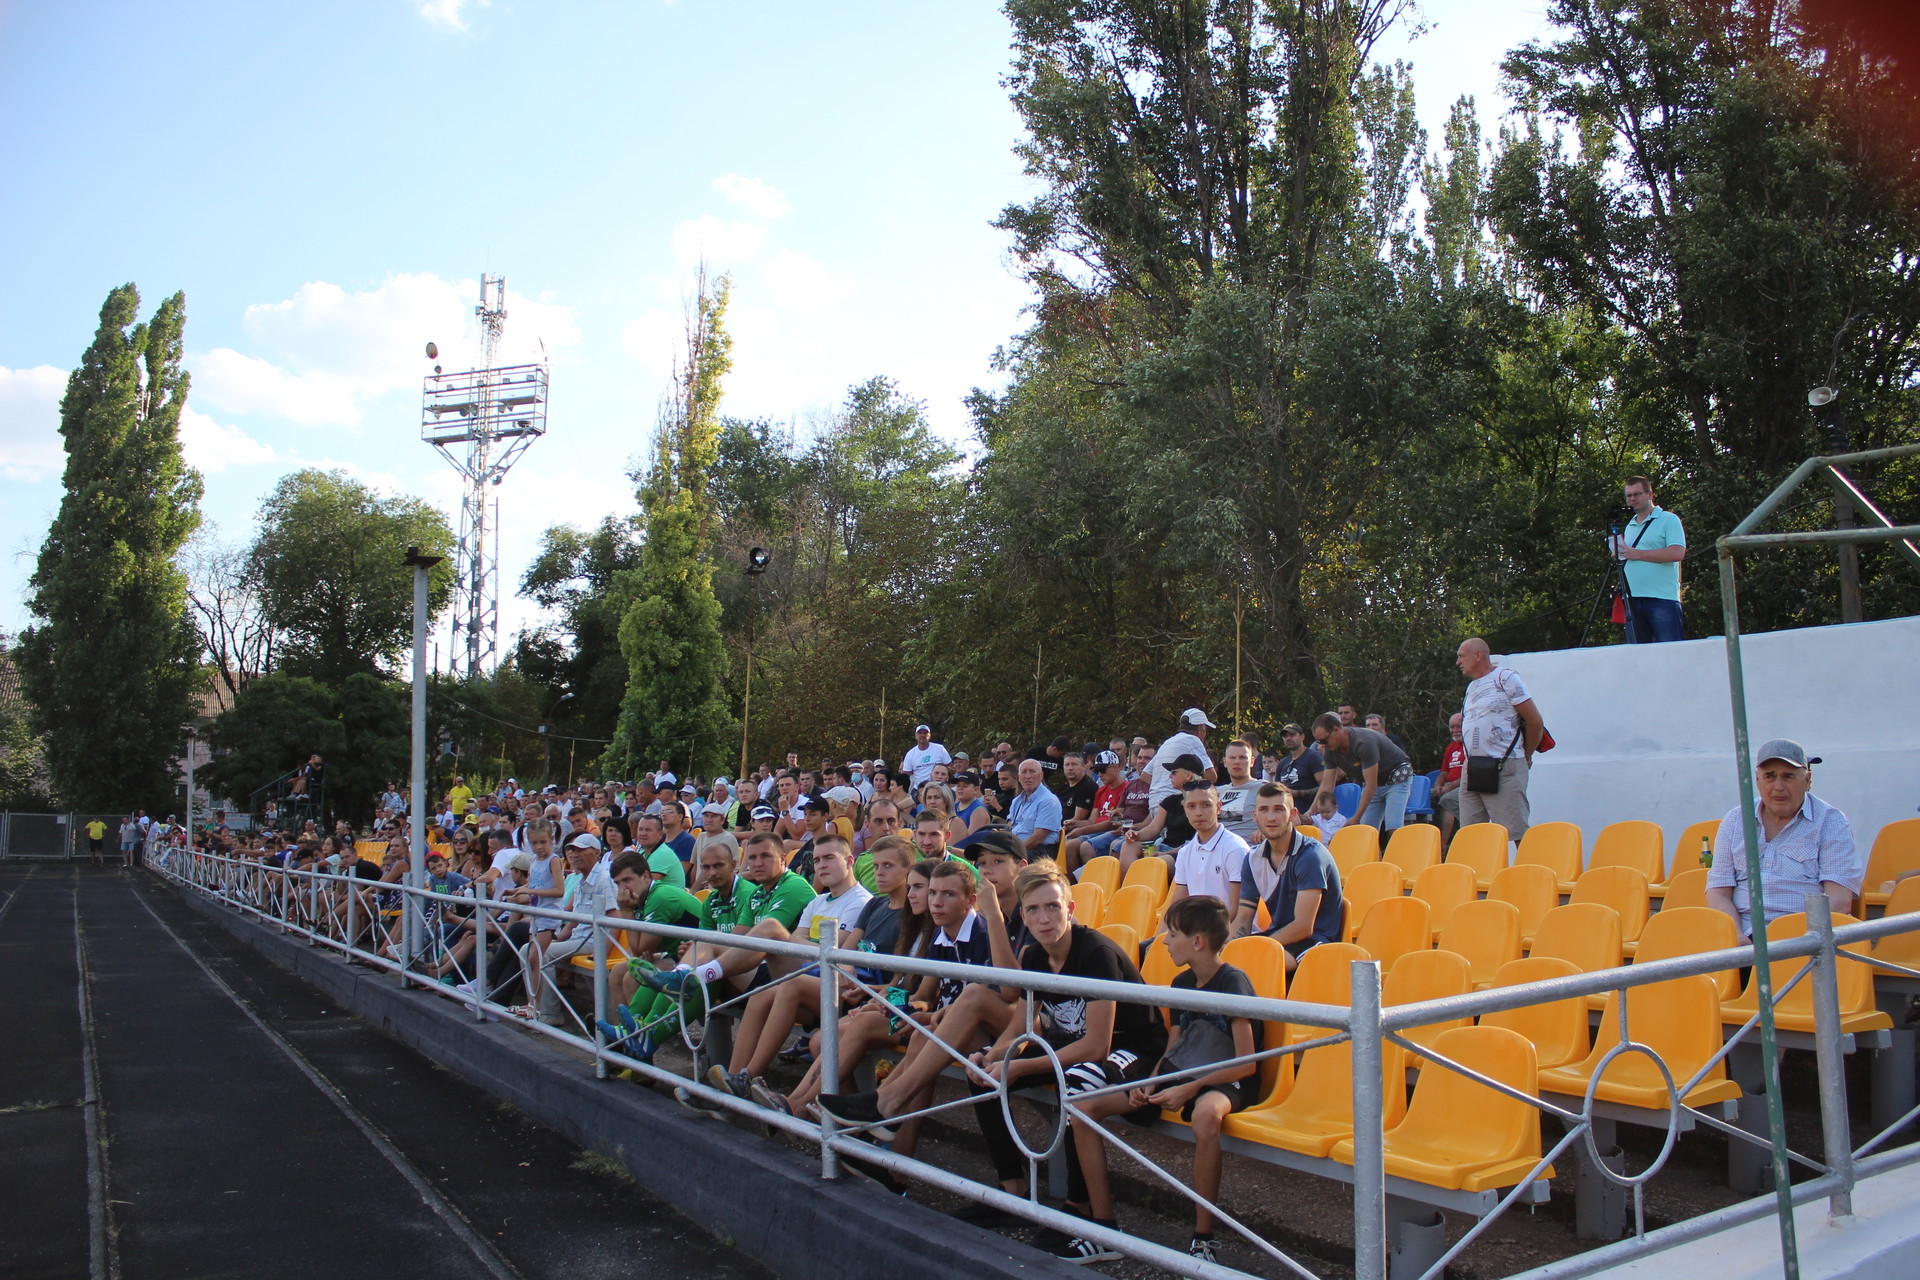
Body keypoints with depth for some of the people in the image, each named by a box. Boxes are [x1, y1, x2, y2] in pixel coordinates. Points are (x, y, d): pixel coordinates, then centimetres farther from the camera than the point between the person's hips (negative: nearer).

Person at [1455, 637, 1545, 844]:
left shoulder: (1506, 678, -4)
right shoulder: (1471, 687, 20)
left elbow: (1535, 721, -6)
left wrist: (1525, 758, 3)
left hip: (1504, 769, -8)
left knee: (1517, 831, -8)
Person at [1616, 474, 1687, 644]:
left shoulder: (1668, 519, 0)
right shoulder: (1629, 526, 22)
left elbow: (1677, 553, -14)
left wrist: (1636, 554, -12)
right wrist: (1620, 555, 5)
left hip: (1662, 599, -7)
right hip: (1633, 600, 7)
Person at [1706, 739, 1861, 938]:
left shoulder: (1832, 822, 6)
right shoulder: (1734, 821, 13)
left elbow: (1839, 901, -5)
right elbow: (1718, 894, 9)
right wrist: (1737, 938, -9)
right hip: (1745, 937, 2)